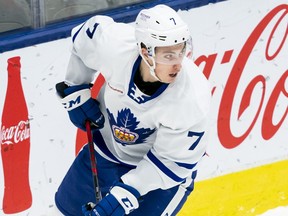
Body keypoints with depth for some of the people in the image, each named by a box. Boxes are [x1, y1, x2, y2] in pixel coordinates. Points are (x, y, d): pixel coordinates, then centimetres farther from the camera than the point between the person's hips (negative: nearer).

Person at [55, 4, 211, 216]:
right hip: (109, 142, 4)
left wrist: (127, 193, -33)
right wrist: (74, 89, 0)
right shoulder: (112, 44, -32)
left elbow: (174, 161, -27)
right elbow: (84, 35, -6)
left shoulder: (193, 97, -38)